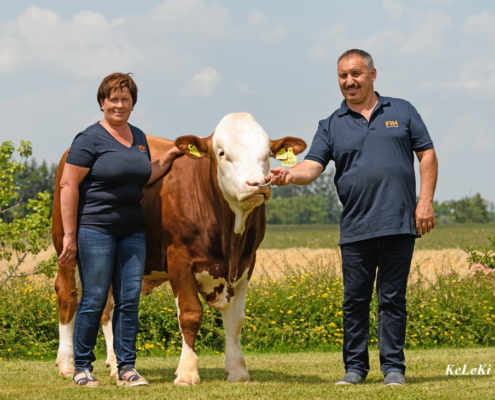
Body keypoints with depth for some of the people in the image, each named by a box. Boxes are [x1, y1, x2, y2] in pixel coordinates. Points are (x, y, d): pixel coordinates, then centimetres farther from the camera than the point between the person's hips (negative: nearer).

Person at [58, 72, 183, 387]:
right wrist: (69, 235, -13)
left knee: (129, 300, 4)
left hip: (133, 231, 6)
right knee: (94, 299, -2)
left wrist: (169, 157, 12)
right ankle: (82, 368, 9)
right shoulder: (90, 139, -8)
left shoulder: (139, 137, 13)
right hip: (95, 229, -6)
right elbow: (68, 185, -10)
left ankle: (127, 368, 9)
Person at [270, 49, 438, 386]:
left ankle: (393, 367, 8)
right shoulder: (332, 126, 10)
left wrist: (425, 202, -2)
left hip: (399, 225, -1)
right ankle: (355, 367, 14)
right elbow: (312, 167, -2)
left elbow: (428, 155, 9)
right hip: (355, 229, 1)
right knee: (355, 300, 4)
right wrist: (289, 175, -25)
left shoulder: (402, 112, 10)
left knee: (393, 298, 2)